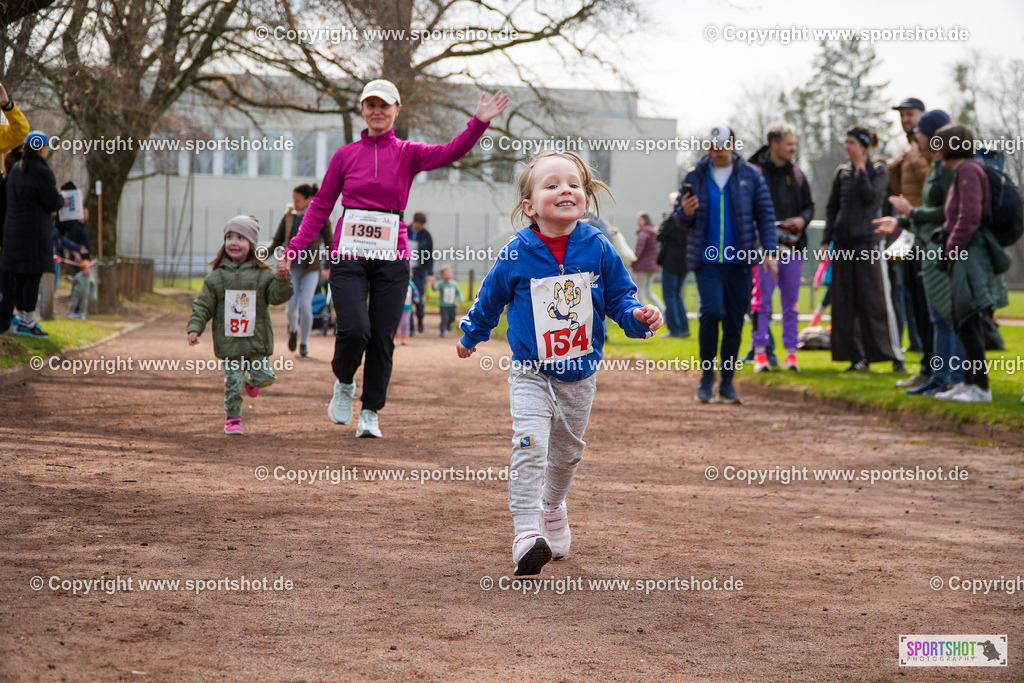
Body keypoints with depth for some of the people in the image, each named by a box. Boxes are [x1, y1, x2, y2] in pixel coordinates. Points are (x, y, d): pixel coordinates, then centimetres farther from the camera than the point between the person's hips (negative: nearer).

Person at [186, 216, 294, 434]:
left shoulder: (263, 275, 2)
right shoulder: (216, 277, 3)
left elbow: (278, 296, -4)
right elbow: (204, 305, 5)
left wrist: (283, 278, -20)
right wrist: (195, 328, -4)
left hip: (256, 341, 1)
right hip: (229, 343, -1)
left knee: (264, 376, -2)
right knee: (233, 381, -3)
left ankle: (252, 381, 33)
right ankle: (233, 418, 12)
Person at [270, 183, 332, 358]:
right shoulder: (289, 216, 3)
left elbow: (329, 244, 3)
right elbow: (277, 241, 8)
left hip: (311, 267, -2)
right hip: (292, 266, 2)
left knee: (305, 305, -10)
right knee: (291, 305, -5)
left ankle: (304, 343, 5)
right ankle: (293, 330, 28)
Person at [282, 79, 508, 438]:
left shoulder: (407, 154, 5)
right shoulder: (346, 155, 7)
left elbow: (450, 152, -12)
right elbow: (321, 205, 9)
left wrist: (479, 123, -29)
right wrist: (295, 246, -1)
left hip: (392, 259, 1)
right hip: (349, 256, -1)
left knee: (382, 338, 1)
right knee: (354, 330, -16)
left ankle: (371, 414, 16)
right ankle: (344, 383, 15)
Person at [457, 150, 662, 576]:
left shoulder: (597, 248, -7)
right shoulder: (516, 255, -11)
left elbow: (619, 297, 2)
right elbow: (490, 300, 7)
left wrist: (639, 316, -19)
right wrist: (471, 337, 20)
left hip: (580, 372, 3)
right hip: (531, 373, -3)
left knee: (568, 450, 18)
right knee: (529, 445, -20)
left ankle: (552, 507, 45)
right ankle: (527, 532, -23)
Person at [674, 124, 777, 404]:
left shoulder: (750, 176, 6)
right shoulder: (695, 177, 7)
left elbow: (765, 214, 6)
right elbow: (681, 219, 12)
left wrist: (770, 250, -4)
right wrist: (685, 212, -12)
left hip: (739, 260, 1)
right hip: (707, 259, -1)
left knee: (734, 322, 3)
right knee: (712, 312, -18)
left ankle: (727, 383, 13)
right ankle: (707, 373, -2)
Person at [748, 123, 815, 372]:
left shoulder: (797, 174, 13)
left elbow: (809, 205, 19)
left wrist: (803, 219, -2)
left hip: (793, 247, 5)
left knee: (791, 303, 8)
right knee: (763, 301, -3)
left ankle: (791, 351, 12)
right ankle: (760, 351, 0)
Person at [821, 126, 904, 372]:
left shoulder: (878, 171, 1)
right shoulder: (842, 173, 13)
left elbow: (870, 196, -16)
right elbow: (832, 208, 16)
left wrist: (860, 168, -9)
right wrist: (826, 240, 8)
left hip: (868, 241, -5)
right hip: (843, 242, 5)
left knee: (876, 300, -8)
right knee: (846, 302, 3)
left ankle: (896, 356, -3)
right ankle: (858, 358, 8)